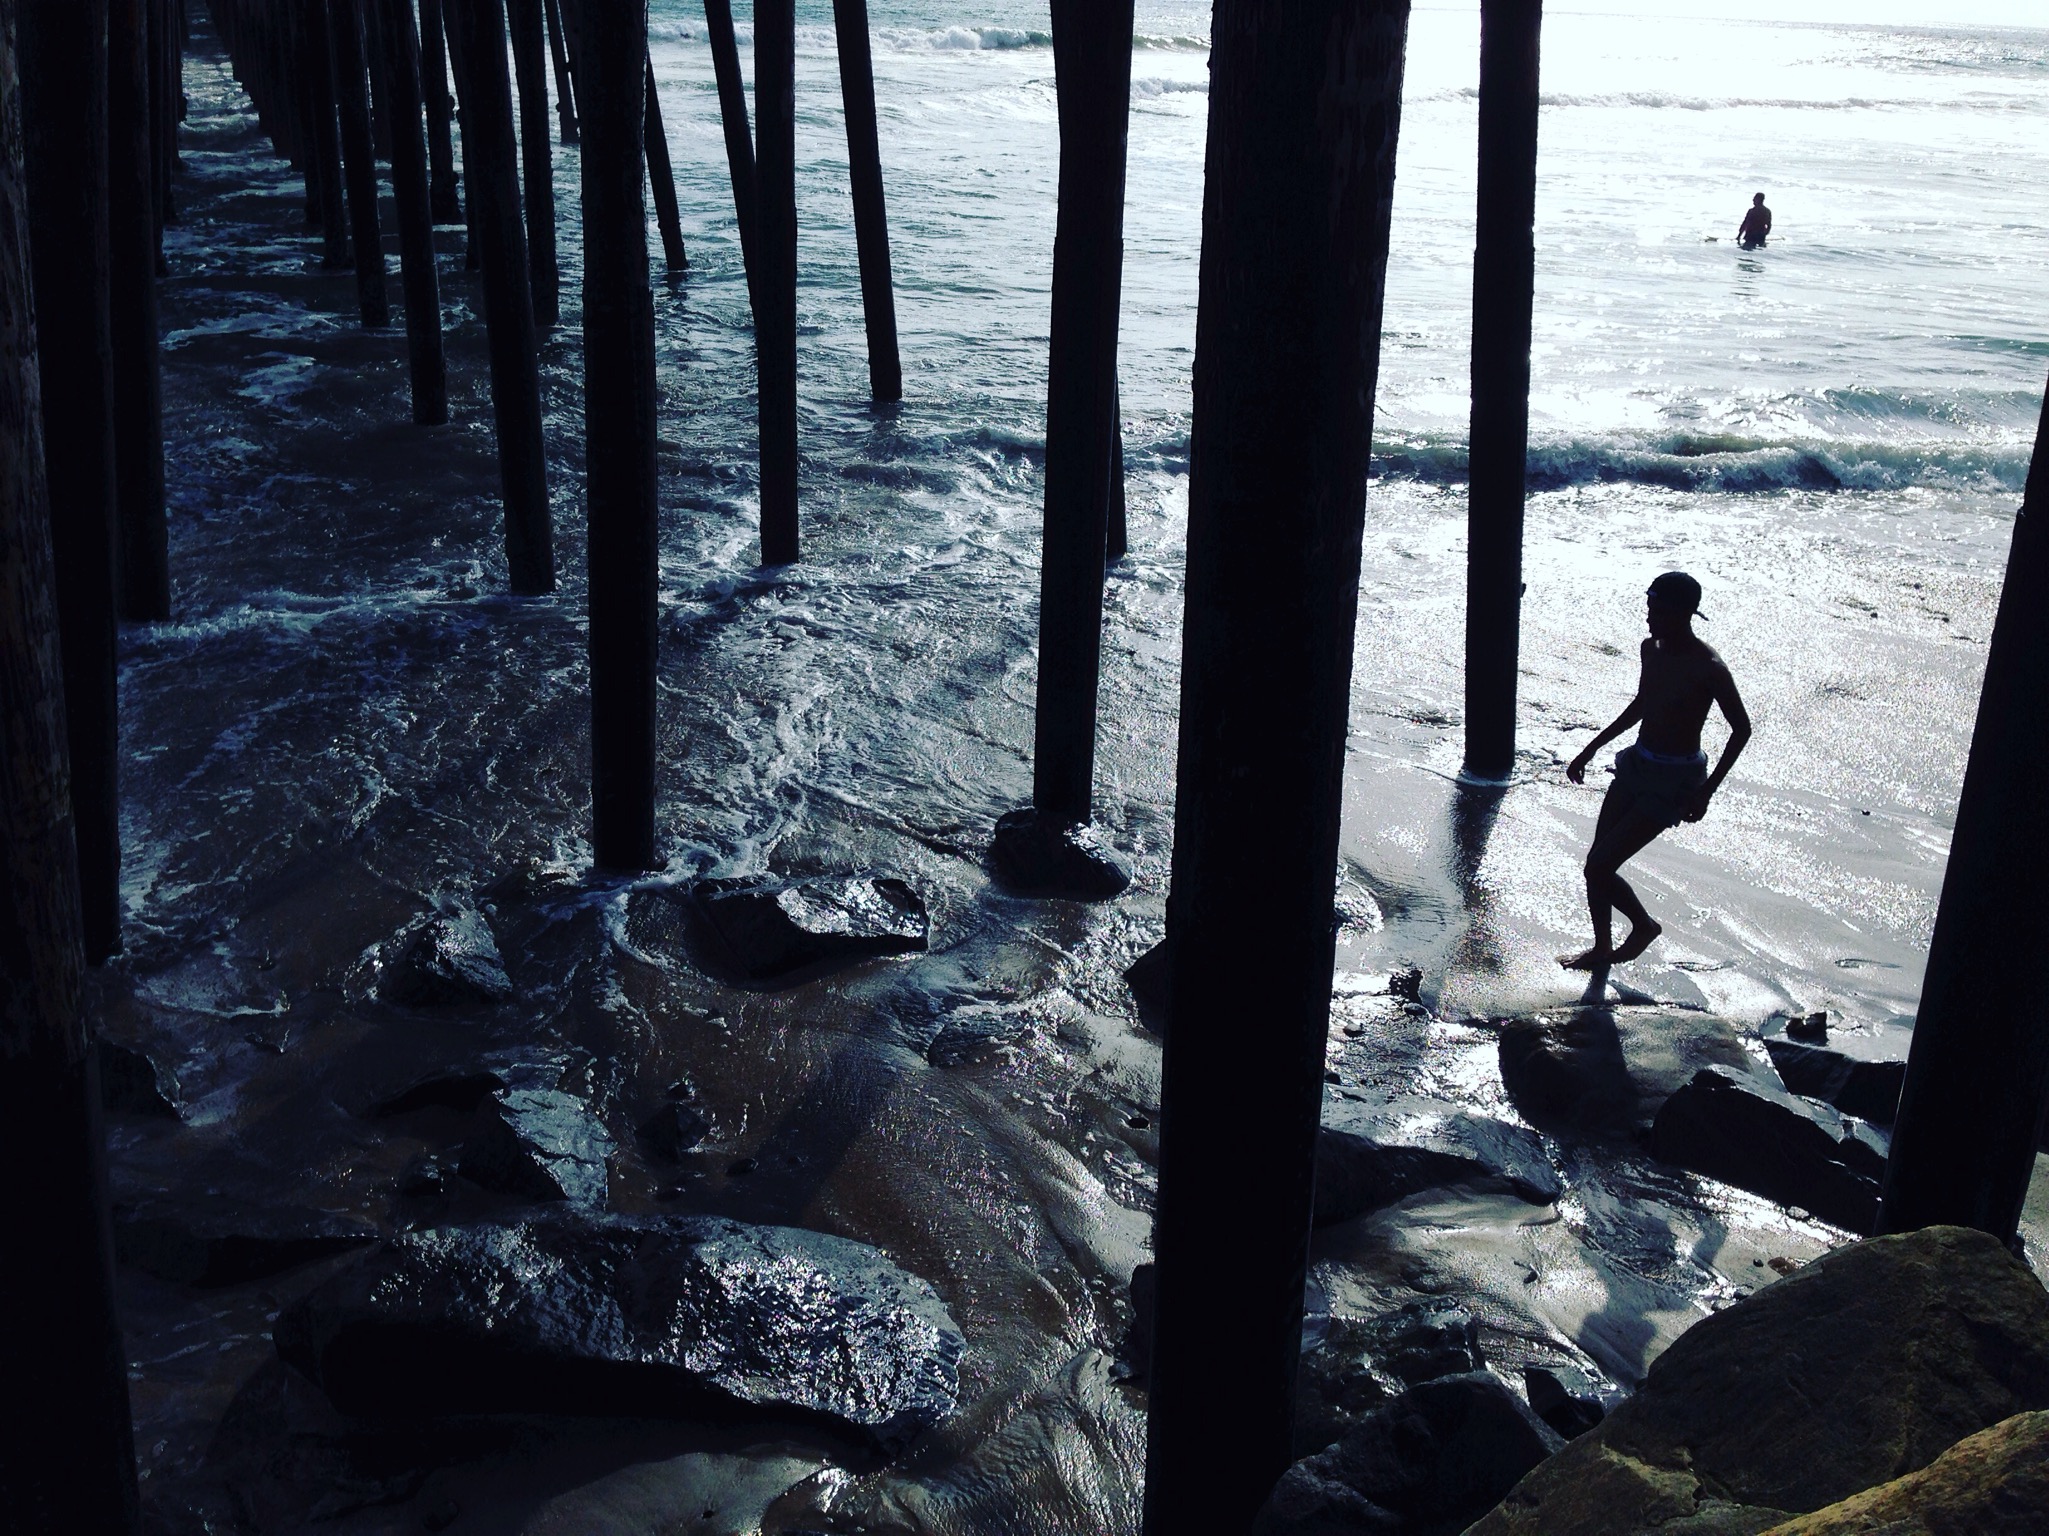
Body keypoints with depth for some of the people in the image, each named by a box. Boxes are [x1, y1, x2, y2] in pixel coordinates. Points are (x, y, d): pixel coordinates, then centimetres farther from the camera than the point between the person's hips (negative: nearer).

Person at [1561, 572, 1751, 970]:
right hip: (1637, 764, 7)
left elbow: (1741, 729, -14)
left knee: (1599, 867, -9)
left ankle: (1644, 926, 18)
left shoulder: (1707, 668, -21)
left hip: (1673, 782, -7)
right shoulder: (1652, 649, 2)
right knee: (1597, 864, 7)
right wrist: (1591, 749, 20)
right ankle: (1602, 948, 26)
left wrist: (1706, 791, -17)